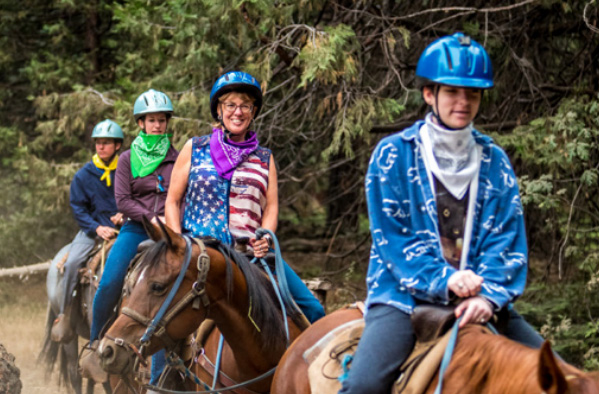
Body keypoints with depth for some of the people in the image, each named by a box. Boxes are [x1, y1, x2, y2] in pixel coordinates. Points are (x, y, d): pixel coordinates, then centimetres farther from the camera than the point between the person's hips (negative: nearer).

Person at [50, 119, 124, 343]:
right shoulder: (83, 176, 4)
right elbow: (78, 209, 1)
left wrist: (125, 214, -10)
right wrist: (97, 228, -15)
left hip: (122, 230, 0)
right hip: (92, 230, 0)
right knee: (71, 263, -26)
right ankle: (65, 316, -15)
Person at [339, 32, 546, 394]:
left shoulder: (495, 162, 12)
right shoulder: (393, 155, 2)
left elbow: (507, 238, 4)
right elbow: (392, 237, -5)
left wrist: (489, 294, -15)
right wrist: (442, 280, -20)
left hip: (479, 300, 4)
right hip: (405, 294, -4)